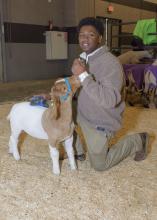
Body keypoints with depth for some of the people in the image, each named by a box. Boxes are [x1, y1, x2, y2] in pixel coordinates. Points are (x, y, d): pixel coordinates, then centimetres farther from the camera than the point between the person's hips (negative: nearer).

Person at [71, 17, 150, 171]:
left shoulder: (110, 62, -25)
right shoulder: (82, 58, 3)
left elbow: (110, 100, -36)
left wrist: (84, 75, -37)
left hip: (100, 123, -7)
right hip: (82, 117, 7)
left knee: (100, 165, 6)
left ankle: (137, 141, 23)